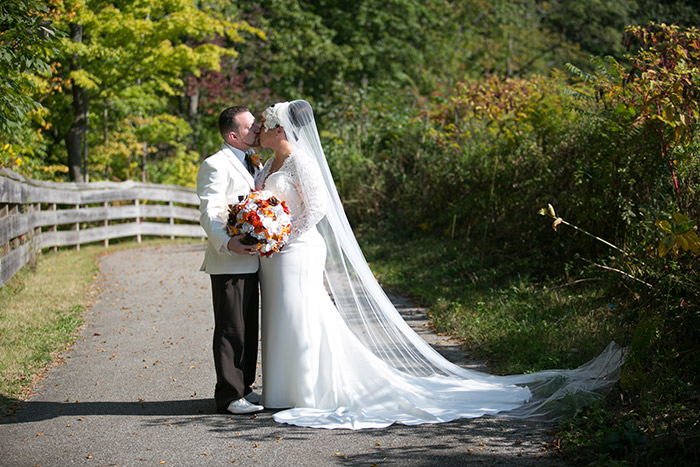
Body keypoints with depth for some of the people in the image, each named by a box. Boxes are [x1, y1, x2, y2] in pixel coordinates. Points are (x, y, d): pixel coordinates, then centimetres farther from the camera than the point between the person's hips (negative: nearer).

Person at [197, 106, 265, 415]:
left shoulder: (255, 165, 18)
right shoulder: (215, 166, -10)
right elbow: (209, 214, -20)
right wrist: (227, 243, -36)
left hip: (250, 261, 9)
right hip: (228, 262, -9)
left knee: (249, 328, 14)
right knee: (231, 329, -4)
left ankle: (244, 387, 25)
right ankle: (230, 395, 3)